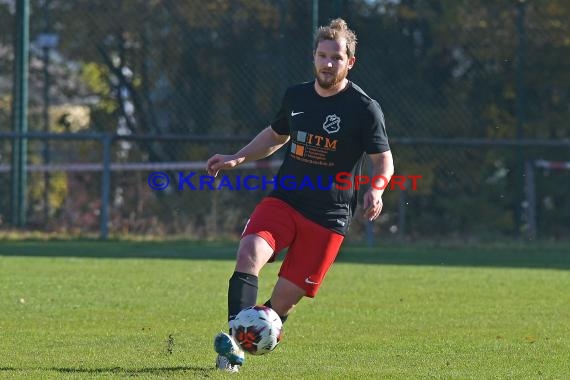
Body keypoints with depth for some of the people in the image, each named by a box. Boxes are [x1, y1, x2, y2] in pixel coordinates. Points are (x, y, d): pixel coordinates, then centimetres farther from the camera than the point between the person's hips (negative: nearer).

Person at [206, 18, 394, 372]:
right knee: (250, 253, -26)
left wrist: (375, 189, -24)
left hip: (329, 217, -3)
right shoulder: (296, 96, 8)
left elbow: (384, 161, -3)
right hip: (284, 200, 3)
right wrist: (238, 158, 13)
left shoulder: (365, 108, -7)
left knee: (285, 298, -5)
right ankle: (234, 338, -36)